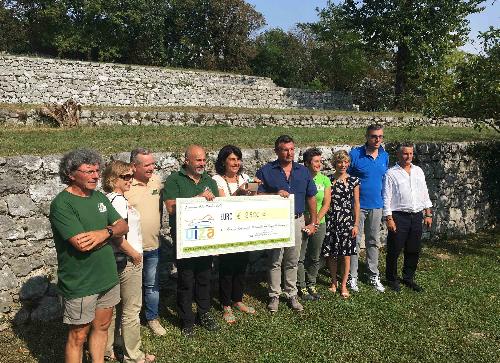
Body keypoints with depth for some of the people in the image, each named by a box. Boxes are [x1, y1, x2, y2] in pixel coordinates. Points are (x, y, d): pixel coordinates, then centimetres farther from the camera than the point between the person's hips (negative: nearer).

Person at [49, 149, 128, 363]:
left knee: (102, 326, 20)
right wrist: (111, 231, -12)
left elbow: (123, 227, 2)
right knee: (78, 336, 9)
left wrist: (104, 232, -19)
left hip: (108, 277, 7)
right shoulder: (61, 205, -18)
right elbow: (82, 244, -27)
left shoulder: (99, 197, 5)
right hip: (80, 284, -7)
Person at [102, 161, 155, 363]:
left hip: (117, 260, 9)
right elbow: (116, 235, -27)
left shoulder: (112, 199, 8)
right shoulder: (118, 201, -20)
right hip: (128, 261, -9)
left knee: (114, 308, 18)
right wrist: (134, 253, -14)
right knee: (131, 310, 4)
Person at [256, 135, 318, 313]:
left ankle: (292, 295, 26)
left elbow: (311, 198, 10)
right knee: (275, 261, 6)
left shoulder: (303, 171, 6)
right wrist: (276, 194, -22)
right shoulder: (266, 171, -4)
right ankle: (274, 296, 19)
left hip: (297, 221, 3)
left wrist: (313, 222, 7)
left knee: (292, 262, 13)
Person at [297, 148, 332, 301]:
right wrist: (307, 220, -14)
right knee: (300, 257, 2)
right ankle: (301, 287, 17)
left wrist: (316, 221, -9)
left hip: (319, 224, 4)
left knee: (315, 258, 13)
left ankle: (311, 285, 29)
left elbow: (326, 204, 1)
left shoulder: (325, 180, 4)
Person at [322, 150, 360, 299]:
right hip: (330, 221, 1)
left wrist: (356, 224, -1)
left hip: (347, 221, -1)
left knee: (346, 254, 3)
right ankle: (333, 282, 25)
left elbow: (356, 203, 2)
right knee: (331, 254, 6)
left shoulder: (353, 180, 1)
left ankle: (344, 285, 17)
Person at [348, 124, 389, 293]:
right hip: (357, 205, -5)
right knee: (355, 242, 2)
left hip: (376, 205, 5)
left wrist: (383, 199, 16)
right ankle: (352, 277, 12)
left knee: (373, 242, 14)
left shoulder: (384, 156, 5)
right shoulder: (355, 154, -12)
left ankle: (374, 276, 26)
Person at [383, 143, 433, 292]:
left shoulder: (418, 171, 12)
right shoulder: (391, 173, -4)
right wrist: (389, 218, -12)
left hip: (417, 216, 5)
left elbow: (425, 194, 16)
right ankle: (392, 279, 18)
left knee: (414, 251, 12)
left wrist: (428, 214, 11)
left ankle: (408, 278, 28)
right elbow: (386, 198, -7)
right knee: (394, 250, 2)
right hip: (399, 217, -5)